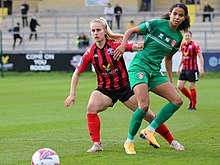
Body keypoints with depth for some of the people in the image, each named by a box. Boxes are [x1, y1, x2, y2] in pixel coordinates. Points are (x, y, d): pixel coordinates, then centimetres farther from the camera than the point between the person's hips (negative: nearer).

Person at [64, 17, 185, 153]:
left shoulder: (116, 44, -12)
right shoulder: (90, 53, -7)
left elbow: (134, 47, -14)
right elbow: (77, 73, 2)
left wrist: (138, 46, -39)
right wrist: (72, 94, -4)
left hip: (124, 87, -1)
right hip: (105, 90, 1)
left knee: (148, 115, -1)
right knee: (91, 107, -29)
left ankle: (171, 141, 16)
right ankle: (97, 144, -23)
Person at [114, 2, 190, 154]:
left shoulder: (178, 38, 8)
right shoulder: (157, 24, -8)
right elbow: (131, 31, 0)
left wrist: (170, 81, 22)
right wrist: (123, 45, -16)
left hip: (155, 72, 7)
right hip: (139, 66, -7)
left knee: (177, 100, -7)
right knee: (144, 105, -23)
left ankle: (150, 130, -3)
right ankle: (129, 141, -6)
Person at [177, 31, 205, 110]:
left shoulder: (194, 45, -11)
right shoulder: (183, 45, 9)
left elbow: (200, 57, -12)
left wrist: (201, 69, -20)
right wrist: (179, 67, 20)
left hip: (192, 69, -7)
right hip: (184, 69, 7)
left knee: (192, 87, -2)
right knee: (179, 86, 2)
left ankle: (193, 105, 10)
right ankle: (191, 100, 21)